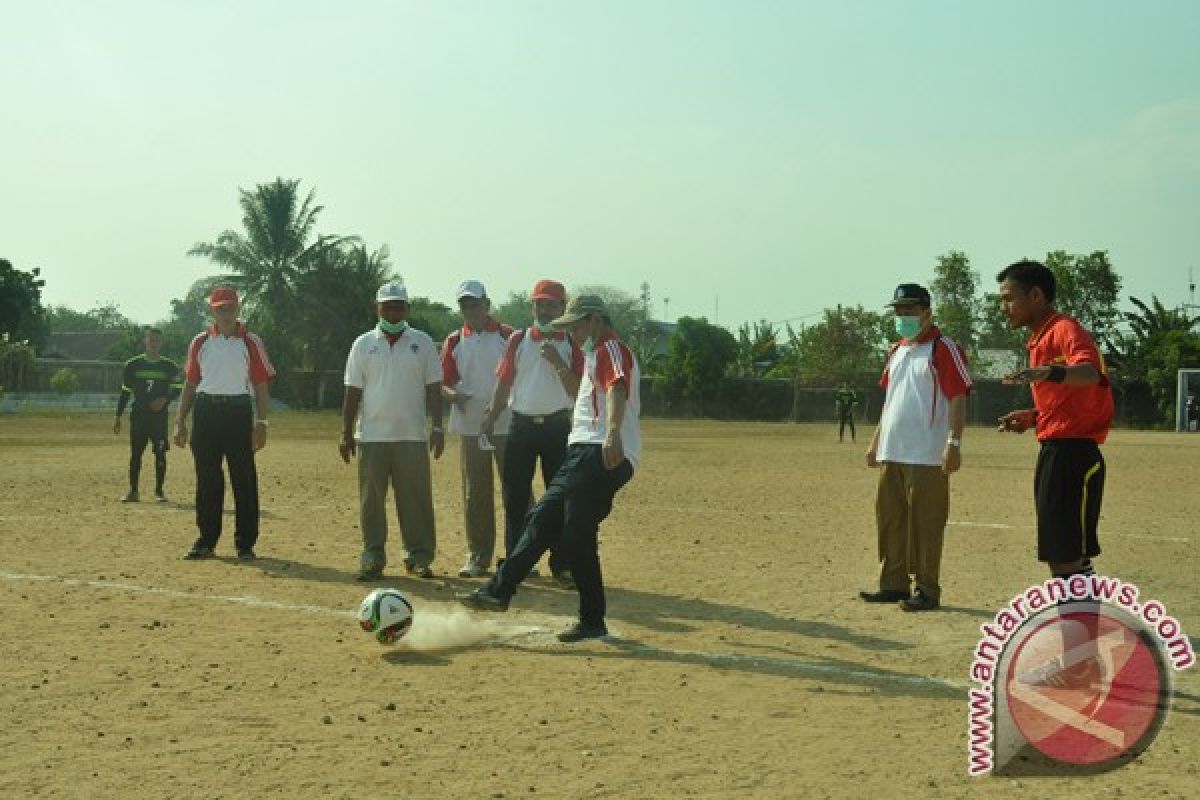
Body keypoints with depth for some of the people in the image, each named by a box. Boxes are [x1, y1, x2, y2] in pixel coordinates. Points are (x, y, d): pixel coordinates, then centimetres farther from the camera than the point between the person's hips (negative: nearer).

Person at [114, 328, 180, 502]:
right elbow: (125, 392, 8)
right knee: (135, 453, 1)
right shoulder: (133, 365, 5)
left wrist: (164, 399, -14)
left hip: (159, 415, 0)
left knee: (160, 453, 0)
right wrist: (118, 417, 5)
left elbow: (176, 389, 6)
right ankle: (133, 491, 7)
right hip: (138, 414, 0)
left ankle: (159, 490, 9)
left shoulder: (169, 366, 5)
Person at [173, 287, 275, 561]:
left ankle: (245, 543, 6)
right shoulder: (200, 342, 10)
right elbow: (190, 383, 13)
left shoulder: (251, 343, 2)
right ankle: (207, 540, 16)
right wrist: (180, 421, 8)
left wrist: (261, 423, -6)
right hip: (205, 412, 3)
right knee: (207, 477, 6)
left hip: (239, 412, -2)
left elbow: (261, 385, 1)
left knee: (244, 478, -1)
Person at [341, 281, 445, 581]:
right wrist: (346, 433, 2)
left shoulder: (422, 342, 6)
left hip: (412, 437, 0)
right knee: (371, 499, 2)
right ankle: (372, 559, 8)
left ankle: (419, 556, 10)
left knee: (416, 498, 1)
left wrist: (438, 427, -3)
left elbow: (433, 388, 5)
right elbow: (353, 392, 7)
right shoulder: (364, 344, 7)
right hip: (372, 437, 0)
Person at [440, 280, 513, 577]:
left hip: (508, 426, -2)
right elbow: (444, 383, 7)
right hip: (470, 427, 2)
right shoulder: (454, 341, 9)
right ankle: (478, 557, 14)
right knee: (475, 494, 6)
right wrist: (454, 394, -15)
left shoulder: (509, 336, 3)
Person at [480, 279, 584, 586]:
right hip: (521, 425, 1)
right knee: (515, 497, 2)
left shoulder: (571, 345, 3)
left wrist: (557, 362, -17)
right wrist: (490, 418, 0)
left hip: (557, 427, -1)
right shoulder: (518, 340, 8)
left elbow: (576, 390, -5)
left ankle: (561, 566, 5)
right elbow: (504, 383, 8)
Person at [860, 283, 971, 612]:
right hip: (891, 453, 8)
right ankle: (893, 585, 21)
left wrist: (954, 443, -19)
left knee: (924, 524, -5)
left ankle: (927, 591, 2)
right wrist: (876, 440, 20)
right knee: (889, 519, 11)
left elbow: (958, 399, -12)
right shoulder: (896, 351, 18)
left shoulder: (944, 348, -6)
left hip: (927, 456, -8)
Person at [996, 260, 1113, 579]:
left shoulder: (1065, 329, -11)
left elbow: (1090, 373, -32)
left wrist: (1049, 372, -50)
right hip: (1052, 453, 10)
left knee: (1070, 557, -11)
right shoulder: (1041, 339, 20)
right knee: (1056, 556, 15)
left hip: (1073, 454, -10)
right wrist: (1033, 416, 15)